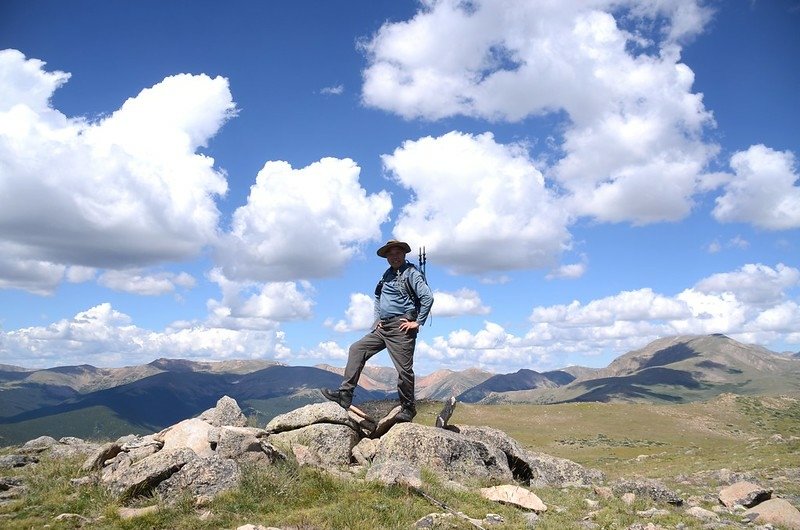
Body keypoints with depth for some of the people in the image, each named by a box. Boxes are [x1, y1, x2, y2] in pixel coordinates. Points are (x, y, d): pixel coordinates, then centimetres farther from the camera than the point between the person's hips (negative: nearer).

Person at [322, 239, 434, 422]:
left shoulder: (411, 273, -6)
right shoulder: (388, 274, 18)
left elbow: (428, 297, -16)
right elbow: (377, 297, 31)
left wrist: (418, 322, -14)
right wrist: (377, 318, 18)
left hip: (401, 327, -8)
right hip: (383, 327, 8)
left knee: (404, 368, -5)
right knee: (357, 349, 1)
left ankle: (408, 408, 10)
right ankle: (345, 394, 0)